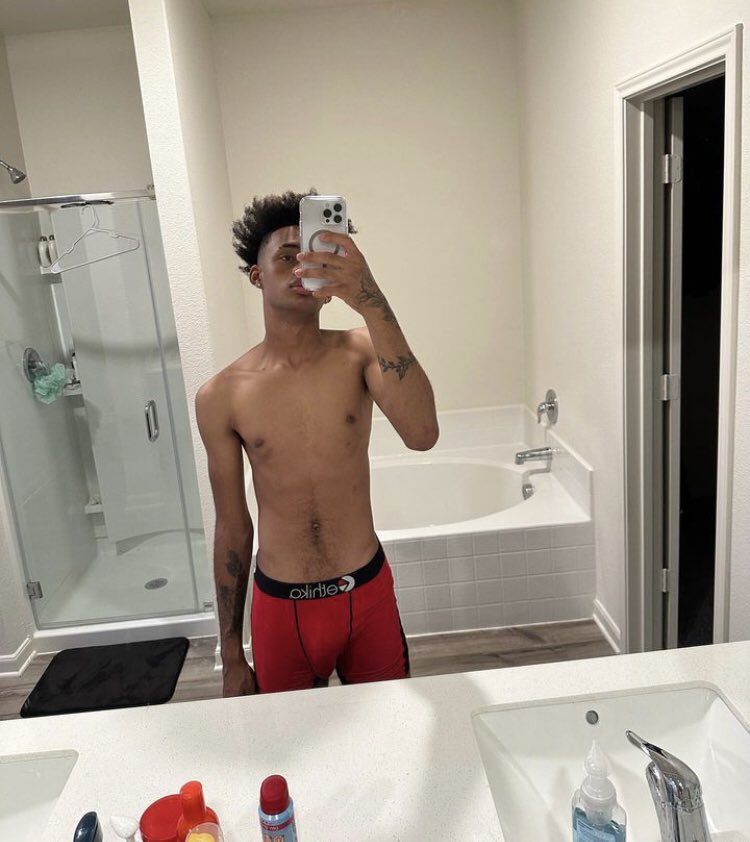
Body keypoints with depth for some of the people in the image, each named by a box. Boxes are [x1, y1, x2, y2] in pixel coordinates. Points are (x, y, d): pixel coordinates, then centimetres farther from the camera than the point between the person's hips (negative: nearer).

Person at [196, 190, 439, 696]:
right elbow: (233, 528, 0)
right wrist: (231, 656, 5)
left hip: (368, 596, 0)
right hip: (280, 609, 0)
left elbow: (422, 435, -29)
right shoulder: (221, 396, -7)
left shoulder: (359, 352, -9)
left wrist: (372, 303, -38)